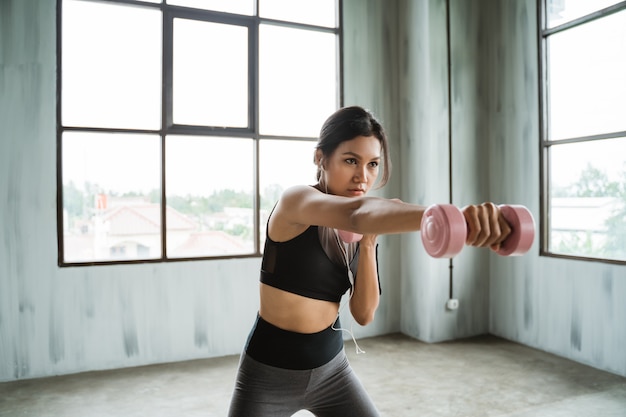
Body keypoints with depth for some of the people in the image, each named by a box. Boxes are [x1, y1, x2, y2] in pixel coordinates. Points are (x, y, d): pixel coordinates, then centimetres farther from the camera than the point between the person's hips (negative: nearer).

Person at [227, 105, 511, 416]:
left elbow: (363, 314, -8)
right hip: (269, 373, -5)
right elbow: (356, 214, -45)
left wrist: (369, 242, -19)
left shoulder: (363, 231, -2)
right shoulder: (295, 201, -22)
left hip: (331, 368, 5)